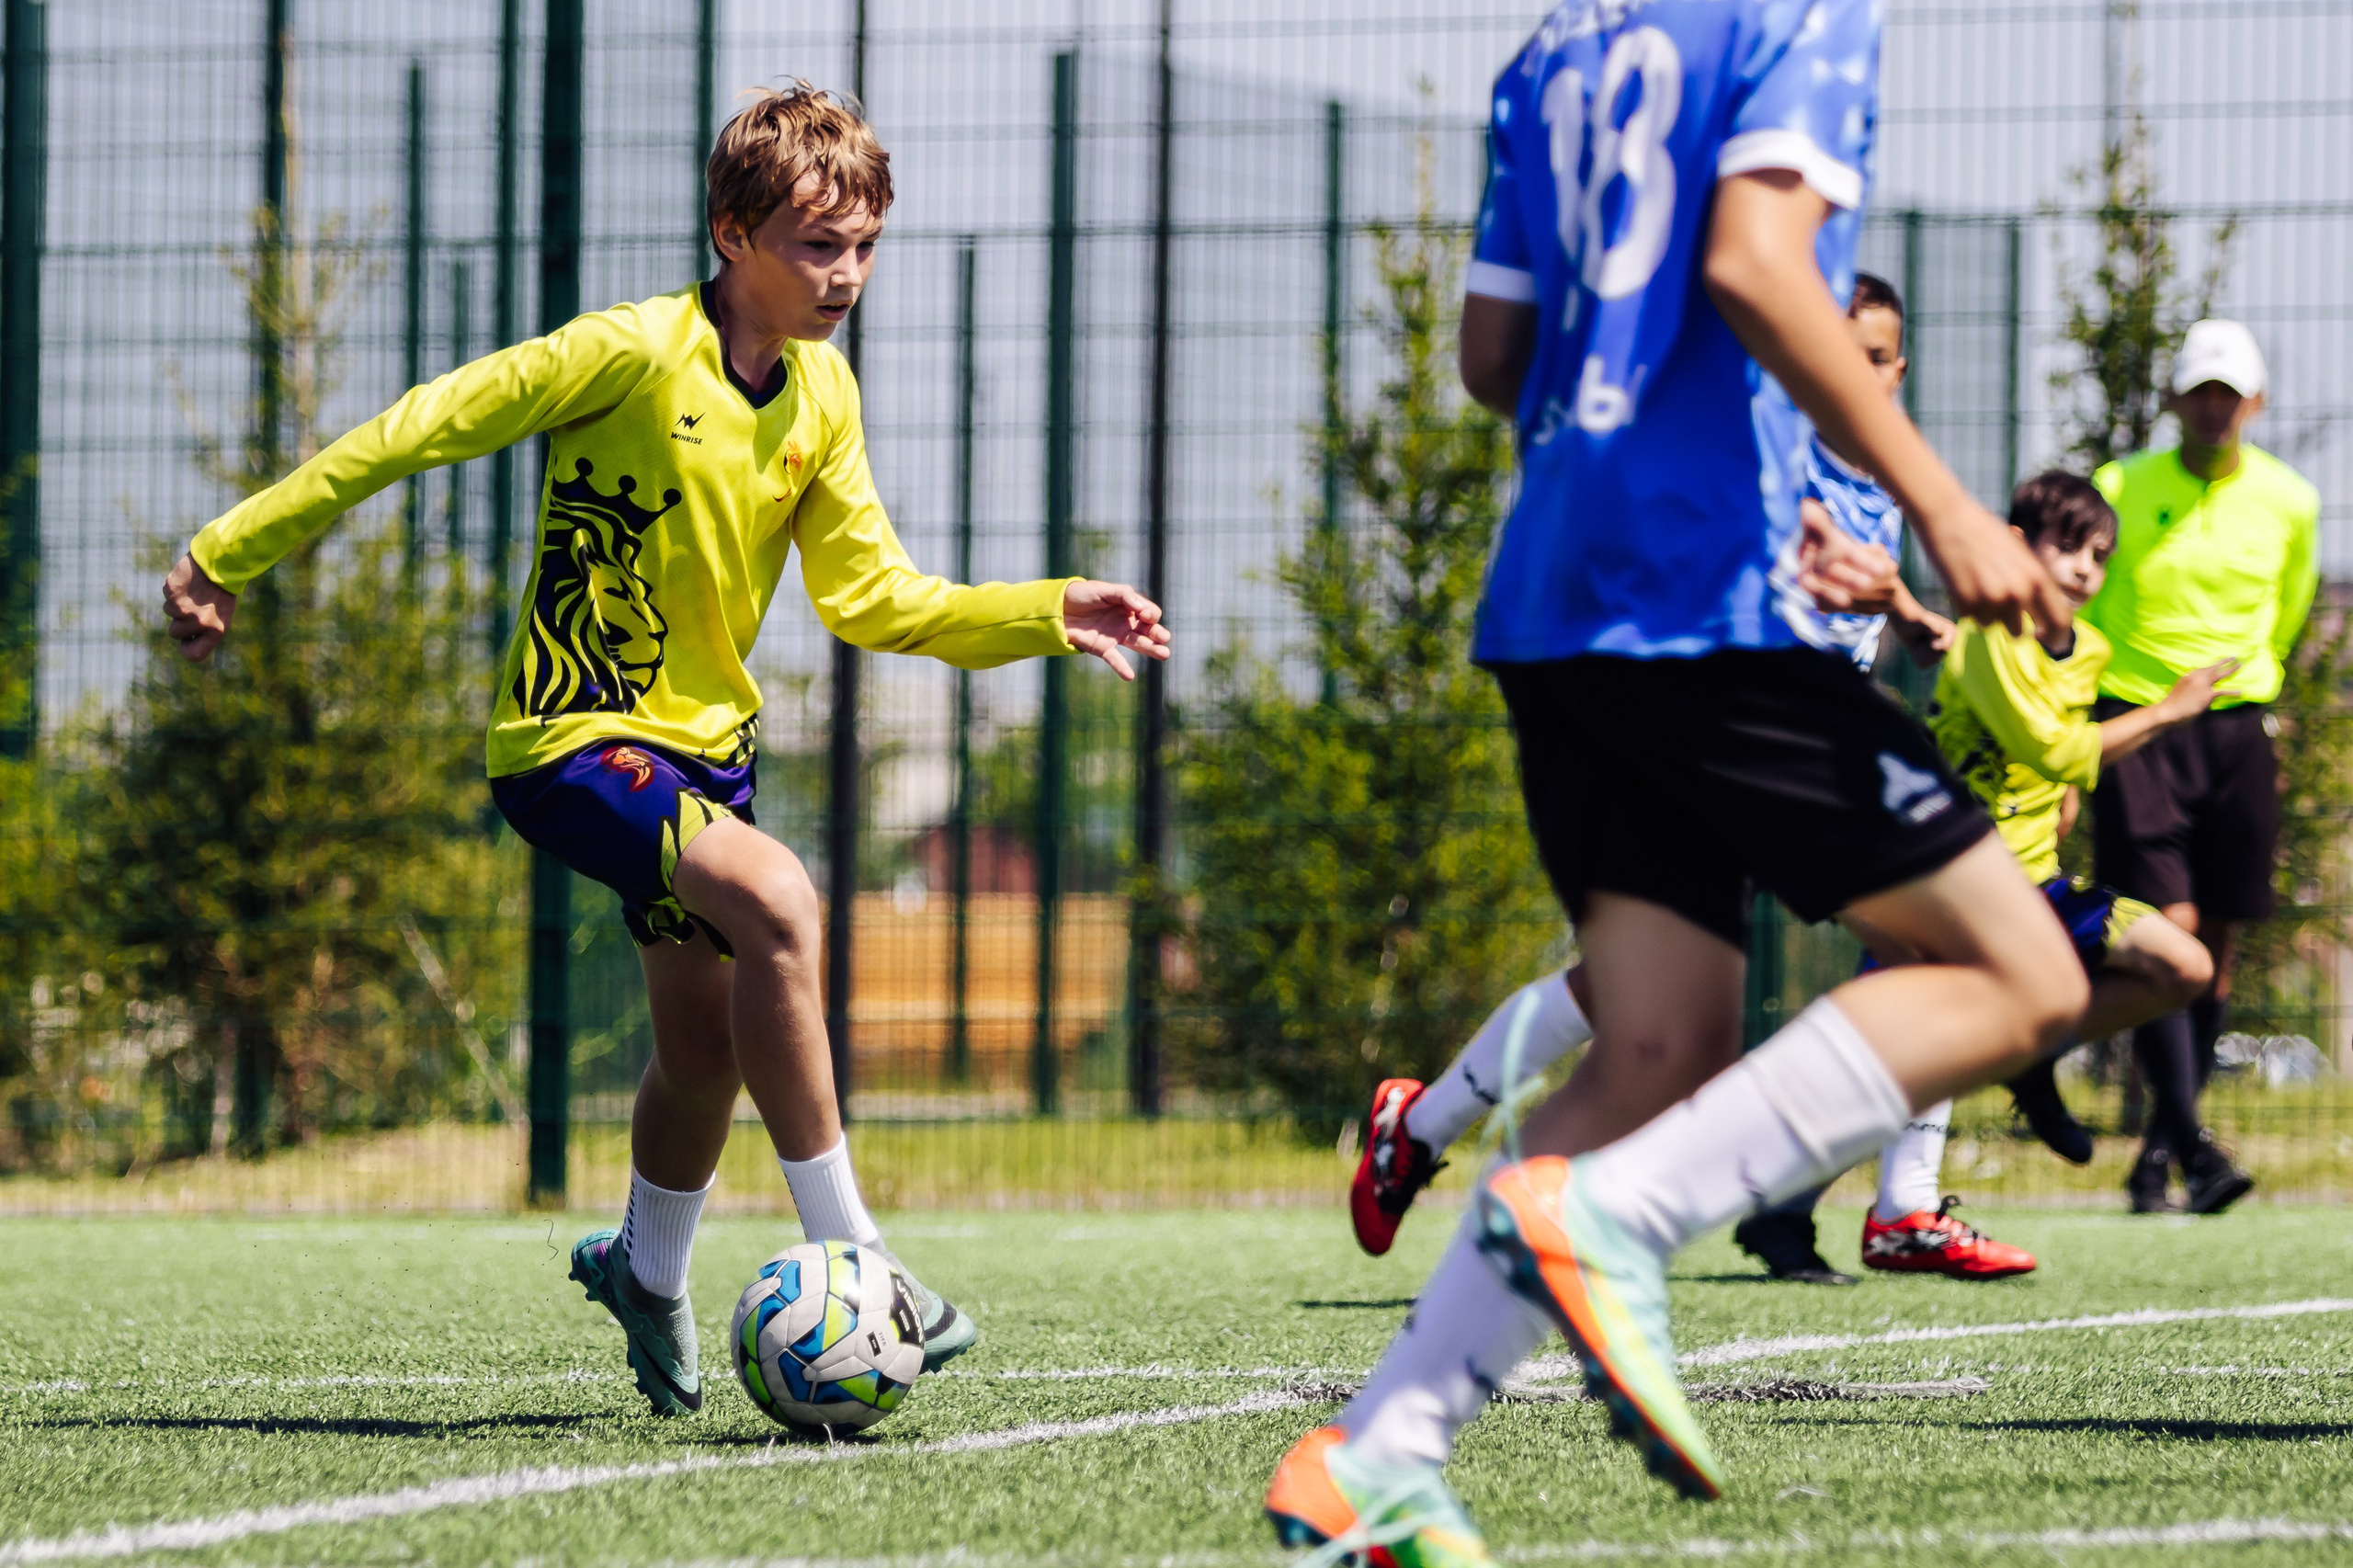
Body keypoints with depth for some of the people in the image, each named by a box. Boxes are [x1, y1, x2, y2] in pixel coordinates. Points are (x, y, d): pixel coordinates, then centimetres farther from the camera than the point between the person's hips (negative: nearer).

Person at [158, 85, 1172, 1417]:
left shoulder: (822, 396, 1)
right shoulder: (632, 356, -20)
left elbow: (871, 598, 5)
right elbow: (420, 430, -16)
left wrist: (1047, 616, -7)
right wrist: (230, 555, -13)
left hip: (707, 741, 8)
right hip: (573, 741, -8)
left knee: (709, 1052, 16)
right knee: (774, 898, -31)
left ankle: (646, 1272, 47)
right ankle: (846, 1254, -24)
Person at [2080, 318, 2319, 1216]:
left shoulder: (2288, 502, 5)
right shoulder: (2120, 492, -2)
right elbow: (2073, 618, 7)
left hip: (2236, 730, 3)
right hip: (2135, 726, -3)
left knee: (2215, 944, 3)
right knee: (2167, 926, -15)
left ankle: (2159, 1153, 12)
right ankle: (2191, 1143, -20)